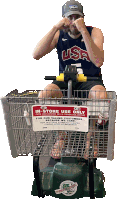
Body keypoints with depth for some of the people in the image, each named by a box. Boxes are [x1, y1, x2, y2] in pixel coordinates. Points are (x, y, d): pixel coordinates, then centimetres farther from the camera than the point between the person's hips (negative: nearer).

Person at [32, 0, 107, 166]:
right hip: (65, 80, 2)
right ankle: (61, 135, -4)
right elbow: (36, 55, -14)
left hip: (89, 80, -1)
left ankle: (91, 138, -8)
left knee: (101, 96, -35)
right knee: (43, 95, -28)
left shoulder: (94, 32, -2)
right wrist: (55, 28, -19)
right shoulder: (59, 34, 2)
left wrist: (83, 31, -25)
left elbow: (98, 62, -21)